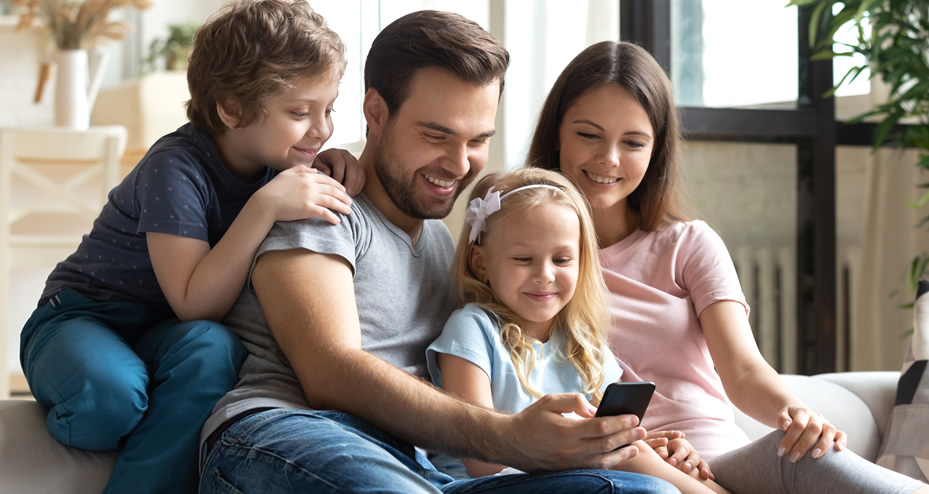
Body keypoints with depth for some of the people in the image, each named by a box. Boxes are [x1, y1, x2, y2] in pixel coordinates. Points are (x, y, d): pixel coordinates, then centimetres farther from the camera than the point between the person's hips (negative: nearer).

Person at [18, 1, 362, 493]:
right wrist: (266, 205, -38)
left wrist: (332, 169, -8)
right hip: (82, 320, -5)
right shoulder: (176, 168, -23)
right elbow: (195, 304, -29)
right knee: (110, 393, -40)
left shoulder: (276, 160, -2)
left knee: (211, 350, -34)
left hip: (166, 339, 5)